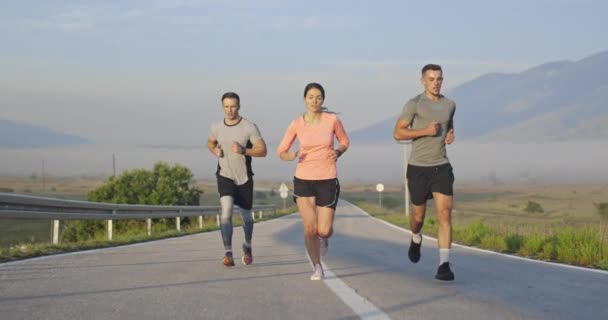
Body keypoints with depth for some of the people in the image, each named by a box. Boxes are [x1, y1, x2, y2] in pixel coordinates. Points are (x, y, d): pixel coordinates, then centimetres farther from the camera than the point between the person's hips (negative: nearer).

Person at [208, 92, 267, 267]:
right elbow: (210, 142, 20)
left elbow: (262, 150, -12)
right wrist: (215, 151, -3)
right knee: (226, 210, -22)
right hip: (225, 176, 0)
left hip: (244, 178, 0)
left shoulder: (249, 127, -11)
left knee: (246, 215, 12)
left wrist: (243, 150, -28)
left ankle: (247, 246, 41)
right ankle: (228, 253, -25)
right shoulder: (217, 127, -1)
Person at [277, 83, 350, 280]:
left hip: (327, 180, 0)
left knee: (324, 231, -4)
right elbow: (281, 152, 4)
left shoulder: (332, 120, -4)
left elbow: (344, 141, 12)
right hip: (303, 180, 0)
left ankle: (324, 238, 36)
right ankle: (317, 268, 14)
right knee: (310, 229, -8)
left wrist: (338, 152, -9)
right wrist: (289, 156, -19)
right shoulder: (296, 124, -3)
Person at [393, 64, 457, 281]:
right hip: (418, 168, -2)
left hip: (441, 167, 3)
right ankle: (416, 239, 46)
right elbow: (397, 133, -8)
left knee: (445, 214, -12)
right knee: (419, 215, 10)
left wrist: (451, 135, 6)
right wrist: (425, 131, -18)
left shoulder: (449, 105, 10)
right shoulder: (414, 104, -5)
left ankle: (444, 265, -15)